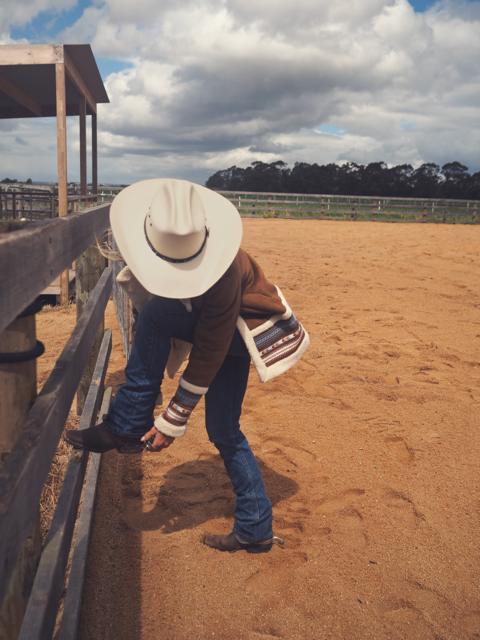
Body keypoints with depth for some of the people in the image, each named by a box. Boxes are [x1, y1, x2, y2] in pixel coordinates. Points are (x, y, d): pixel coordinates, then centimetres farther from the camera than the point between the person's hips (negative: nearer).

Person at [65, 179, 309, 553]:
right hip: (202, 318, 7)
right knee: (223, 431, 6)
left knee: (156, 315, -29)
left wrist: (175, 418, -27)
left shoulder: (223, 268, -36)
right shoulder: (152, 244, -18)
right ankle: (256, 529, 20)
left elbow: (210, 350, -31)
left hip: (244, 329, -7)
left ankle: (127, 427, -17)